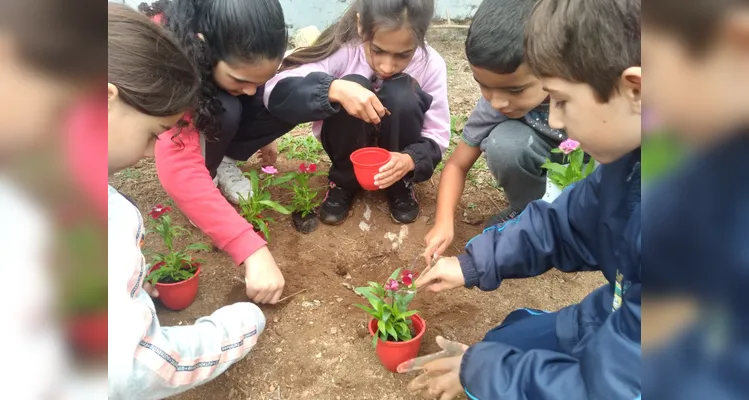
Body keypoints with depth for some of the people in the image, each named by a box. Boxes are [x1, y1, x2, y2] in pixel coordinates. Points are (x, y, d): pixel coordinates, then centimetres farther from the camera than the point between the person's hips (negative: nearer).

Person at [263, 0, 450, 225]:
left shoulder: (431, 65, -22)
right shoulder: (342, 50, -26)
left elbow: (437, 134, -17)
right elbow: (274, 92, -34)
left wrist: (410, 160, -39)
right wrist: (335, 89, -51)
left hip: (398, 156, 1)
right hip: (352, 146, 0)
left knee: (402, 95, -30)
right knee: (353, 86, -31)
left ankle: (400, 184, -5)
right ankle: (344, 181, -6)